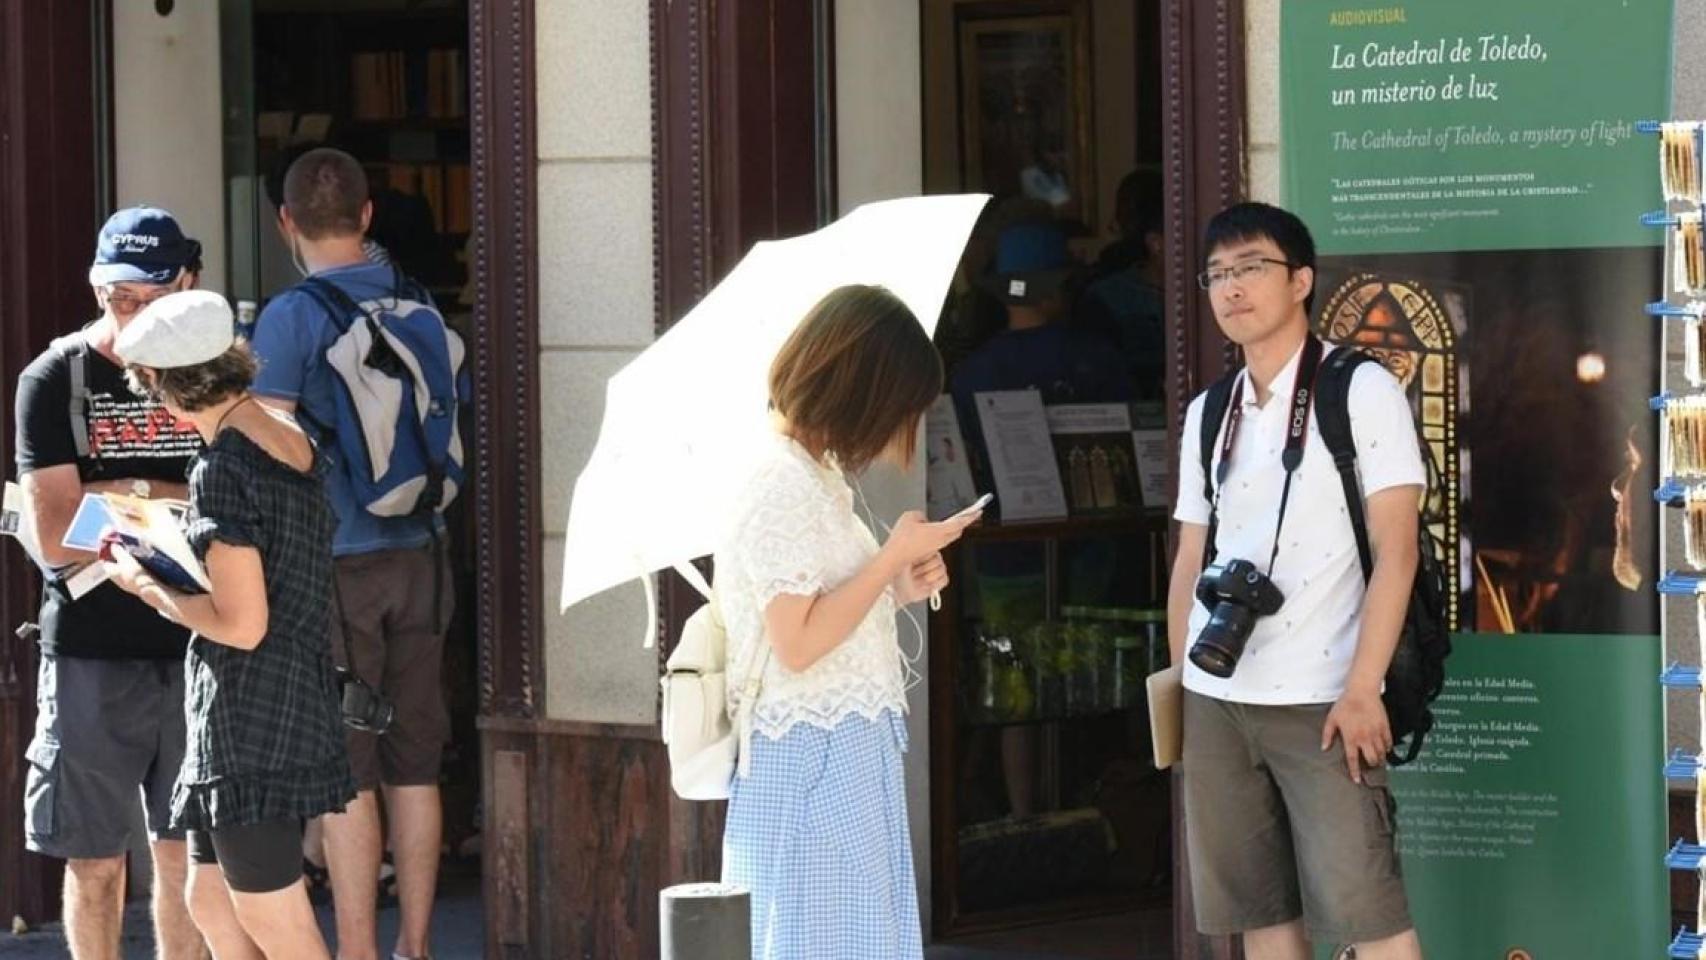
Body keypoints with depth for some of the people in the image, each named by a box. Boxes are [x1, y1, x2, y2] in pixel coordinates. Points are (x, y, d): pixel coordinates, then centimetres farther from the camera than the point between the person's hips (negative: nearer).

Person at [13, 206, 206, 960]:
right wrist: (177, 513, -8)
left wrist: (129, 493, -11)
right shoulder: (54, 380, -3)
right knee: (96, 861, 4)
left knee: (184, 855, 7)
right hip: (92, 651, -2)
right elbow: (55, 539, -10)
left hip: (192, 645, 2)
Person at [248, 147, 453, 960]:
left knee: (346, 774, -1)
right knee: (413, 766, 9)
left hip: (333, 560, -5)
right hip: (417, 557, 5)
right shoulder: (417, 305, 5)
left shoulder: (291, 318, -10)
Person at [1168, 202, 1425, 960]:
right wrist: (1177, 684, 11)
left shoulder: (1363, 391, -2)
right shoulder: (1207, 415, 14)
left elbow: (1395, 552, -8)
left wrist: (1362, 690, -15)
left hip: (1322, 697, -5)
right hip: (1215, 698, 5)